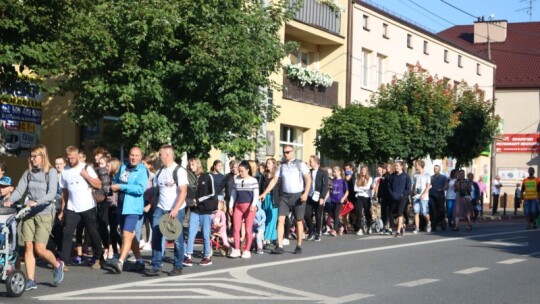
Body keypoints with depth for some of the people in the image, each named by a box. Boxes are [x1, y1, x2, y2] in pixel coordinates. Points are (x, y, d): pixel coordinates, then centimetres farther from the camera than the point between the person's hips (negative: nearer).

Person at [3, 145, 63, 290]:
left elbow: (51, 194, -15)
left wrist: (37, 202, -31)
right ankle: (30, 281, 7)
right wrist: (9, 201, -19)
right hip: (29, 213, 4)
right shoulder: (28, 172, 8)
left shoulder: (51, 172, -5)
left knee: (39, 249, -8)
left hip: (45, 213, -4)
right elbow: (19, 190, 0)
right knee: (28, 247, -1)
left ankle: (57, 265, 21)